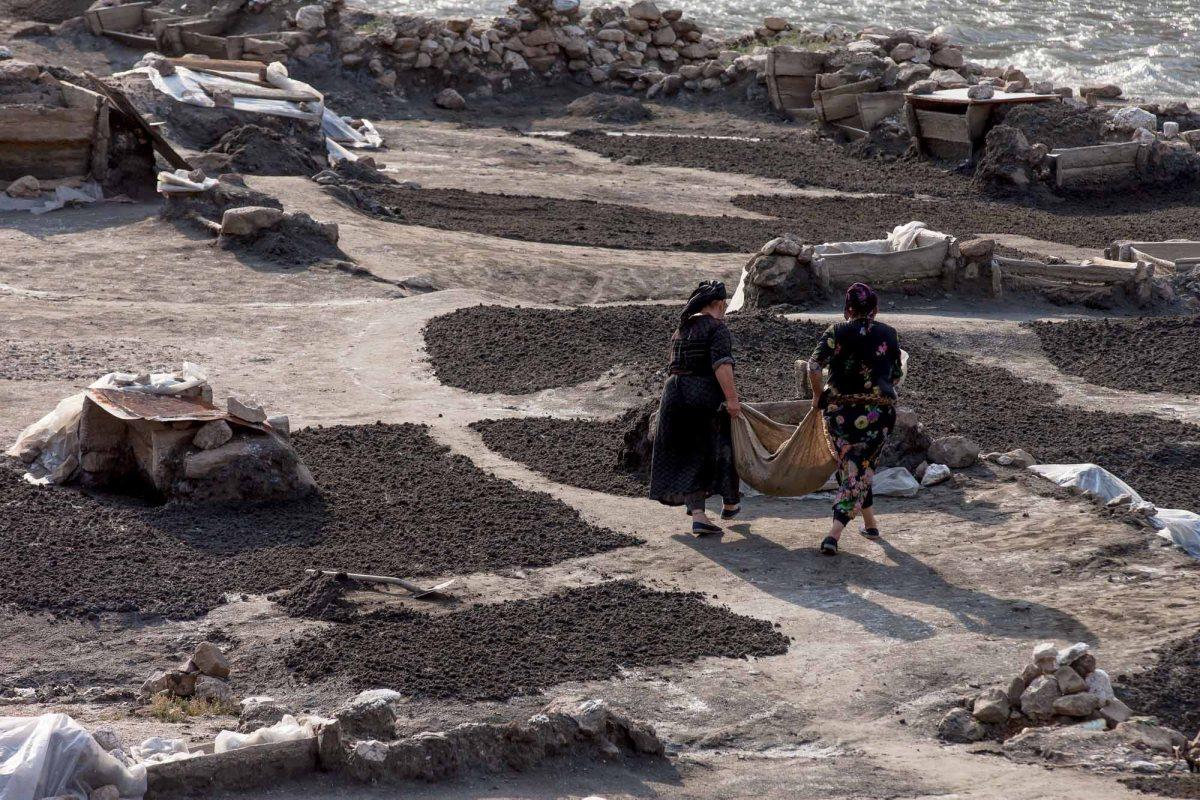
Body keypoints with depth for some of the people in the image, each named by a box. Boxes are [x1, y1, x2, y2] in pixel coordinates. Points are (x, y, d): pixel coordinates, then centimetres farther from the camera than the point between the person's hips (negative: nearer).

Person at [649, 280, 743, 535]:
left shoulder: (682, 328, 16)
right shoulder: (717, 328, -9)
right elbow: (722, 365, -21)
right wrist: (732, 399, -21)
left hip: (675, 395, 7)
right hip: (707, 397, -7)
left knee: (692, 456, 8)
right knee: (723, 447, 13)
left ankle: (698, 515, -3)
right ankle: (730, 504, 30)